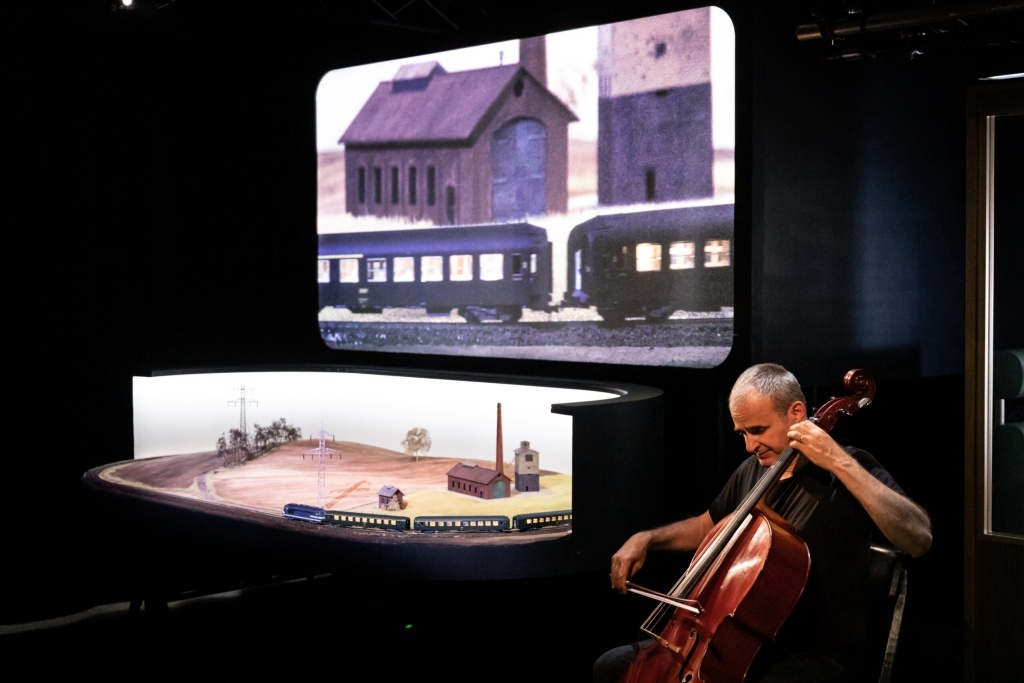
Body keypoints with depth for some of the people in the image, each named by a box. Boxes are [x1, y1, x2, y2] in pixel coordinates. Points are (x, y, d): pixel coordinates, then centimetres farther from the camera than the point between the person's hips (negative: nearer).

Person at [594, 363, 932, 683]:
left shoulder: (845, 473, -12)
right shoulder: (753, 469, 7)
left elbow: (919, 539, -29)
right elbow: (706, 526, 26)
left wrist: (841, 462, -30)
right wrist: (647, 538, 9)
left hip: (818, 655, -7)